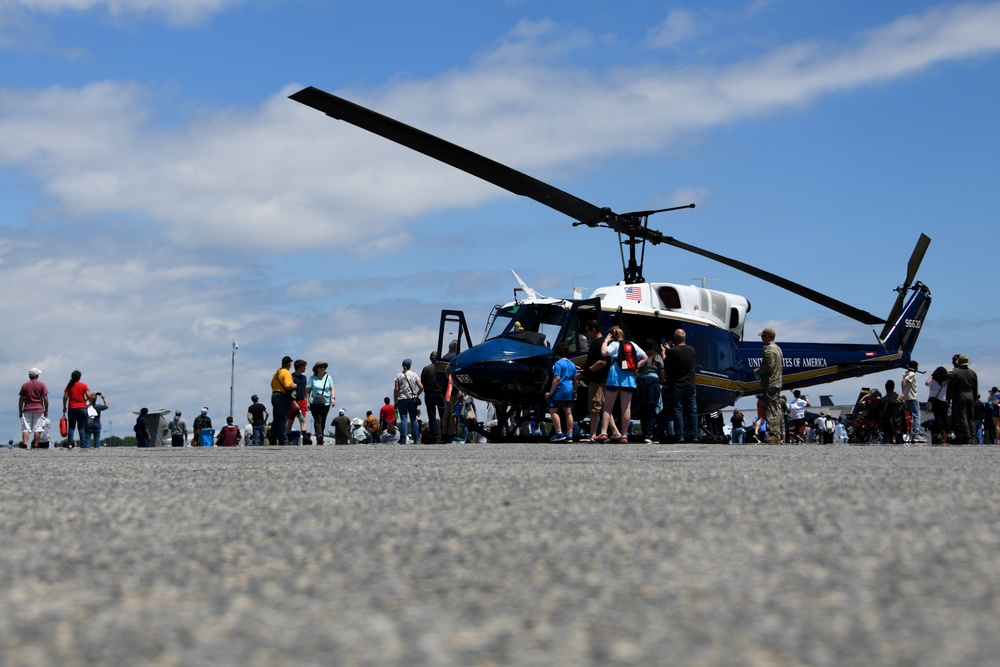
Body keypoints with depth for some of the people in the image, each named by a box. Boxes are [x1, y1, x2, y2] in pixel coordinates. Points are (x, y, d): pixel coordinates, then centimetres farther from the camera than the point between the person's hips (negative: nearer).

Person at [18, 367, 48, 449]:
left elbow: (21, 399, 5)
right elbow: (45, 398, -2)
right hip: (39, 409, -1)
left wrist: (20, 411, 12)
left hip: (27, 409, 1)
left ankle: (25, 444, -19)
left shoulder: (24, 385, 5)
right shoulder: (41, 384, 1)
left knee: (26, 428, -1)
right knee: (37, 428, 1)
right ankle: (35, 446, -2)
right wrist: (46, 410, 6)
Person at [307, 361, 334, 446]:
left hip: (326, 403, 3)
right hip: (315, 403, -3)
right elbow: (308, 390, 4)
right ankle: (319, 436, -31)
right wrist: (308, 401, -4)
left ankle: (320, 439, 13)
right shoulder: (312, 378, 4)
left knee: (323, 421, 6)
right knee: (317, 420, -16)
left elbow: (332, 389, 10)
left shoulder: (328, 377, 10)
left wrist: (333, 398, -5)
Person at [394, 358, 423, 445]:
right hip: (412, 399, 1)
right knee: (413, 419, 8)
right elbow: (421, 387, -3)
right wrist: (416, 395, 14)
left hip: (402, 399, -1)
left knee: (403, 419, -2)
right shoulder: (414, 374, 4)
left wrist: (395, 402, 2)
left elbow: (396, 389, -3)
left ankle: (403, 440, -9)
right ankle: (417, 439, 5)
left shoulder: (399, 375, 0)